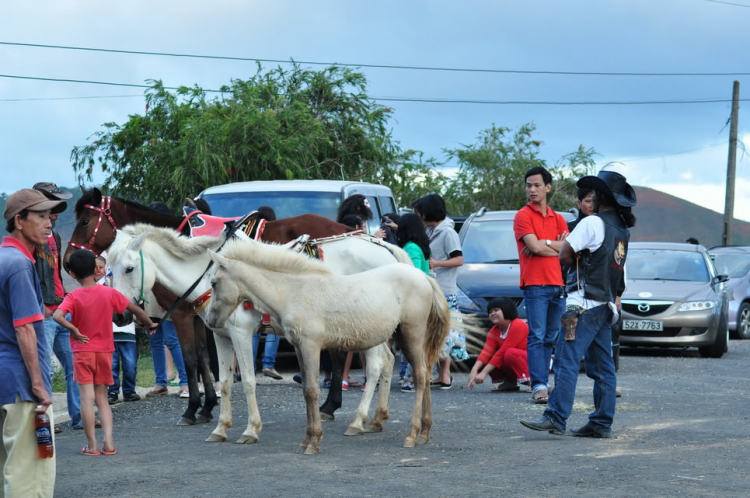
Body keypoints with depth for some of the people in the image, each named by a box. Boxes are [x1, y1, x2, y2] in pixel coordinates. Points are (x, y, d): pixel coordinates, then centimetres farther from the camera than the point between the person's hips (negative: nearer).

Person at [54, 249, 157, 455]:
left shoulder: (74, 297, -10)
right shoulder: (110, 293, -3)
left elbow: (57, 316, -27)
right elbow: (135, 310, 3)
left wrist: (74, 330, -18)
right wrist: (149, 324, 19)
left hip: (83, 351, -3)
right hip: (105, 351, 3)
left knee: (87, 398, 0)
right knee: (102, 398, 12)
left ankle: (91, 444, -2)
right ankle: (108, 442, -1)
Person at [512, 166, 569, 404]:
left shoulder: (558, 219, 16)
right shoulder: (523, 216, 0)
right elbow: (534, 246, -13)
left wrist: (544, 244, -9)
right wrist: (558, 247, 1)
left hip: (558, 285, 5)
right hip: (535, 284, -5)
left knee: (551, 338, 6)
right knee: (537, 336, -10)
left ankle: (544, 382, 10)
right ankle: (539, 385, -14)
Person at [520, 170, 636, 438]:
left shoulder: (592, 223, -10)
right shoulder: (622, 229, 15)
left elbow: (564, 255, -9)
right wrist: (585, 259, 9)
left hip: (587, 303, -9)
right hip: (607, 305, 9)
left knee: (567, 361, -12)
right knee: (602, 366, 9)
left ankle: (556, 418, -18)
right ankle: (602, 423, 10)